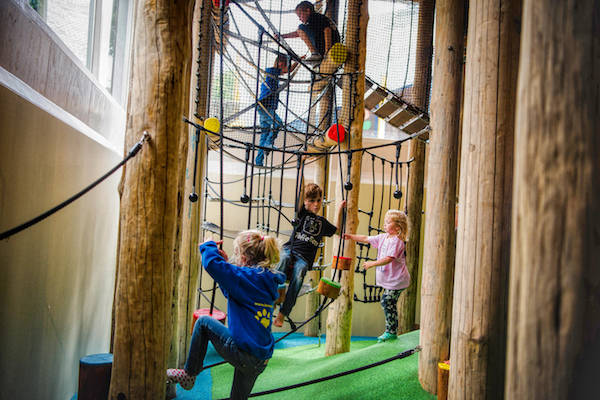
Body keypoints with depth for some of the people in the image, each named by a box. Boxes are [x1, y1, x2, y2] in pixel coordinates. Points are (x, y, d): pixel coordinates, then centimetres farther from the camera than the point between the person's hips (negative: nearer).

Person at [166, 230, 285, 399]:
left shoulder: (248, 276, -15)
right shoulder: (267, 279, 11)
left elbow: (211, 263, -26)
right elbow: (232, 290, 26)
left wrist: (209, 245, -4)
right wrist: (225, 262, 18)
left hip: (243, 353, -8)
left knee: (203, 322, 10)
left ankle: (189, 375, 19)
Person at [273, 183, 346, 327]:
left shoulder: (322, 221, 24)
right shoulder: (303, 214, 13)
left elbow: (337, 230, 38)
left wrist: (340, 210, 33)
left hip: (304, 258, 2)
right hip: (290, 249, -2)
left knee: (298, 278, -29)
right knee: (284, 258, -39)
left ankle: (281, 315, -27)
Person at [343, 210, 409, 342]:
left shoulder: (396, 241, -18)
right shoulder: (383, 237, 9)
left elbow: (389, 259, -27)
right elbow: (366, 239, 16)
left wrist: (372, 264, -23)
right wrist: (351, 236, 10)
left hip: (396, 280, -9)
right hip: (389, 280, 9)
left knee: (387, 301, -11)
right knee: (388, 303, 12)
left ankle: (391, 331, -1)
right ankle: (391, 331, 21)